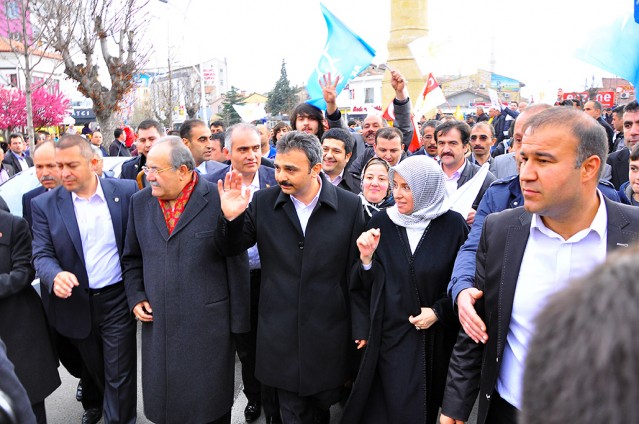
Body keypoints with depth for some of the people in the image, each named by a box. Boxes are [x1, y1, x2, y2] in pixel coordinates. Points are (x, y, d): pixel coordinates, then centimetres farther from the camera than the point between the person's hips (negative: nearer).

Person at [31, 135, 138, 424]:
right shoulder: (44, 204, -4)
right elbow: (42, 254, -7)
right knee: (95, 371, 22)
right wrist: (55, 276, -29)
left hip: (117, 300, -2)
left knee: (119, 375, 5)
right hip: (77, 304, 2)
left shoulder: (126, 192, -6)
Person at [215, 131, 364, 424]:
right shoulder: (263, 202, -4)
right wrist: (230, 217, -18)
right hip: (280, 334, 1)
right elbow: (230, 249, 4)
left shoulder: (349, 206, -7)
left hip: (329, 333, 0)